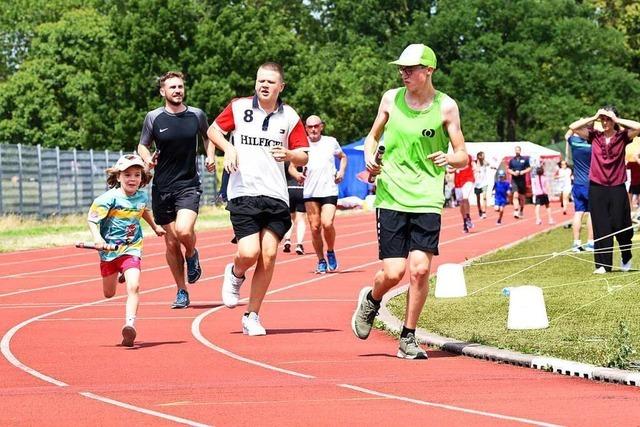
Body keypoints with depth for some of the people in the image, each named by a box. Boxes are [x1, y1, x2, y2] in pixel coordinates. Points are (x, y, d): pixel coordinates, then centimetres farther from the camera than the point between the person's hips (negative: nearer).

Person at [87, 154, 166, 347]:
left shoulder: (142, 197, 0)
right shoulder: (110, 198, -16)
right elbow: (92, 219, -17)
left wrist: (155, 226, 35)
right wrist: (97, 237, -33)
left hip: (132, 249, 1)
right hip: (109, 250, -1)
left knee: (133, 286, -23)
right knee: (109, 294, 16)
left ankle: (130, 325, -29)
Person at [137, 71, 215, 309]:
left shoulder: (197, 115, 3)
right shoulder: (154, 118, 0)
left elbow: (207, 135, 22)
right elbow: (142, 146, 11)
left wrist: (210, 155, 5)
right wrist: (147, 158, -11)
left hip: (189, 184, -1)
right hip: (162, 187, 1)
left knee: (184, 231, -25)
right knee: (171, 243, 4)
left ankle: (192, 255, 11)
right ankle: (182, 293, 18)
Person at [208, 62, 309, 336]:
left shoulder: (289, 116, 5)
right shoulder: (239, 107, 2)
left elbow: (304, 157, 9)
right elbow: (213, 130, 15)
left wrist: (288, 154, -14)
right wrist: (228, 148, -5)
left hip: (276, 195, 2)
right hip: (243, 193, -2)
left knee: (269, 255, -3)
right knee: (249, 253, -15)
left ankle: (252, 316, 10)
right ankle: (235, 275, 22)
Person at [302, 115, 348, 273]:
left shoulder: (331, 142, 6)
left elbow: (343, 157, 23)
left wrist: (341, 171, 5)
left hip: (329, 190, -1)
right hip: (310, 193, 1)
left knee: (327, 224, -17)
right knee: (315, 228, 0)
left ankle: (331, 252, 8)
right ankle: (321, 261, 14)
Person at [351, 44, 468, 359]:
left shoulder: (446, 107, -1)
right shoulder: (391, 98, 3)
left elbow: (463, 156, 4)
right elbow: (373, 136, 18)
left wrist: (449, 158, -19)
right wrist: (369, 157, -3)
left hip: (427, 199, -1)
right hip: (391, 196, 1)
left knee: (420, 268, -10)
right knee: (393, 271, -6)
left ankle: (408, 339, 6)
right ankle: (371, 301, 29)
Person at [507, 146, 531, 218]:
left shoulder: (525, 159, 2)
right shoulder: (512, 160, 5)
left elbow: (529, 168, 4)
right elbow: (508, 170, 10)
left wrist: (523, 172, -13)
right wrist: (513, 173, -10)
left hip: (522, 180, 1)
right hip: (514, 180, -1)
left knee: (522, 197, 12)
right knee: (515, 195, -17)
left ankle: (521, 210, 32)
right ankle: (516, 212, -24)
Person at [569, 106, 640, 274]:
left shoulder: (622, 136, -1)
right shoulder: (594, 136, 4)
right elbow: (573, 127, -4)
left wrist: (617, 120, -14)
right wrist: (593, 118, -6)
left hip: (617, 188, -1)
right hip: (597, 188, 1)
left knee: (620, 225, 3)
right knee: (601, 228, 1)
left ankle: (626, 258, 29)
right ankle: (603, 264, 6)